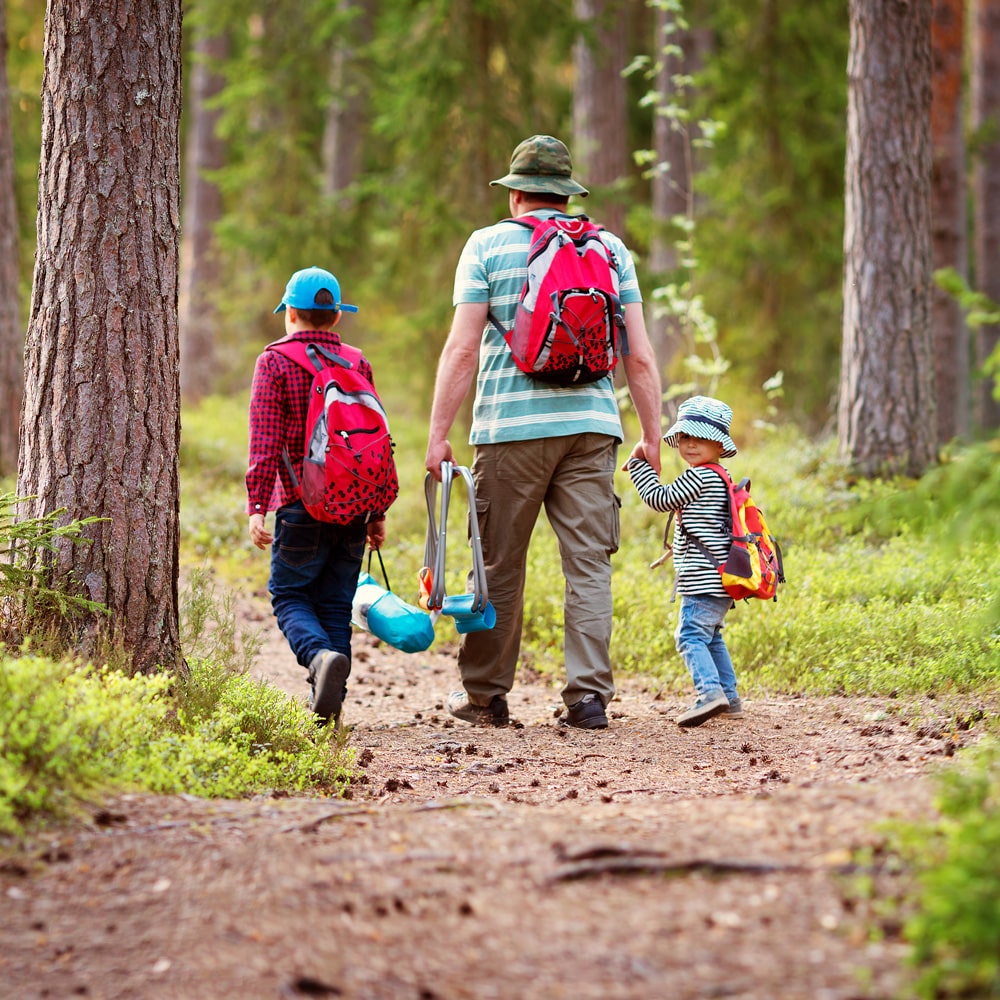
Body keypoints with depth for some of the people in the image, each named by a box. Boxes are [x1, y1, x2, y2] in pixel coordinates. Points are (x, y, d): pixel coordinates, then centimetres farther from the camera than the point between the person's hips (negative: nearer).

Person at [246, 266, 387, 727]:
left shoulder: (274, 362, -2)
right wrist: (377, 512, 17)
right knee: (336, 603, 8)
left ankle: (322, 656, -22)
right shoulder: (358, 365, 11)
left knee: (289, 594, 6)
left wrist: (257, 505, -9)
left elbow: (265, 442, -9)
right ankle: (328, 705, 4)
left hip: (302, 503, -4)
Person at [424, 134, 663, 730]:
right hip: (592, 424, 2)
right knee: (589, 564, 2)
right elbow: (640, 356, 6)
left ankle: (486, 695, 15)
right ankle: (589, 697, -3)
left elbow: (463, 350, -4)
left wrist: (438, 435, -2)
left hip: (512, 426, -2)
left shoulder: (489, 246, 3)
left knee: (500, 565, 7)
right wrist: (652, 436, 11)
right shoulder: (611, 249, 10)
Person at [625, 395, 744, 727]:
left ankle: (710, 691, -30)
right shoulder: (720, 478, 18)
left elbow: (660, 499, -12)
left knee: (690, 635, -15)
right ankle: (729, 699, 22)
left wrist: (638, 463, -4)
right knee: (711, 637, 20)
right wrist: (680, 547, 33)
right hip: (721, 577, 10)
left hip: (703, 580, -10)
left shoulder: (699, 476, -13)